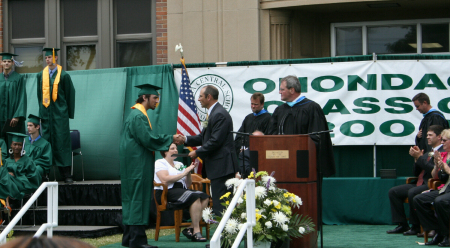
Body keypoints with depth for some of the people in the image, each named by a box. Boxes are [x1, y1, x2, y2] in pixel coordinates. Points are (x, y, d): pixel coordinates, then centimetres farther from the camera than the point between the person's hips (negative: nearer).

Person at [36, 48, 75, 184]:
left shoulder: (63, 76, -2)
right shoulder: (41, 75, 9)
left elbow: (70, 95, 1)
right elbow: (40, 94, 16)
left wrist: (69, 113, -2)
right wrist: (41, 111, 11)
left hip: (60, 114, -3)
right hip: (46, 114, 3)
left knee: (62, 141, -4)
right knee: (46, 142, 2)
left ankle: (66, 174, -3)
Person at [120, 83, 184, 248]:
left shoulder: (138, 114, 17)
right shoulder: (138, 116, -15)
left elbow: (147, 137, 20)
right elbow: (148, 139, -21)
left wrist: (169, 140, 13)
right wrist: (171, 139, -13)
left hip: (136, 164, 11)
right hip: (137, 164, -11)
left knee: (132, 198, 12)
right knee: (138, 197, -9)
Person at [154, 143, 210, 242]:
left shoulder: (179, 164, 25)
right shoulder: (160, 163, 4)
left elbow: (188, 185, 21)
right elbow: (165, 180, -15)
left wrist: (189, 172, 3)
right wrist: (184, 173, -8)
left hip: (182, 191, 8)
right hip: (166, 193, -7)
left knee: (205, 197, -19)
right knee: (195, 197, -31)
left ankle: (191, 229, -20)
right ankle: (196, 232, -30)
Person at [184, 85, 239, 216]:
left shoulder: (220, 115, -16)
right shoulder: (213, 113, 18)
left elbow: (215, 141, -21)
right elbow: (204, 137, 20)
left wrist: (197, 153, -13)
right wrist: (186, 140, 7)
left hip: (221, 166, -11)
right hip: (217, 166, 11)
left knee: (221, 205, -9)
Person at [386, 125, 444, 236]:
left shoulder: (444, 152, -7)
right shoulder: (428, 154, 23)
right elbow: (416, 173, 21)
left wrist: (419, 157, -15)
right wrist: (416, 158, 5)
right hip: (419, 184, 10)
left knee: (412, 192, -35)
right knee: (393, 191, -1)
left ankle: (416, 227, -21)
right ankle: (402, 225, -3)